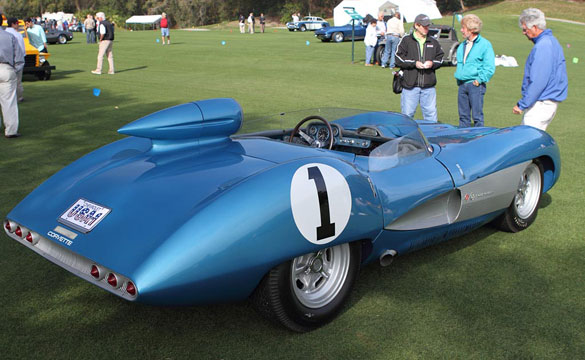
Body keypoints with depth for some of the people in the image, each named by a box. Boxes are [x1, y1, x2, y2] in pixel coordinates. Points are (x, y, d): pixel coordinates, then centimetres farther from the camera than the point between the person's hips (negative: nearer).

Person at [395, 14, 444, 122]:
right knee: (407, 114, 1)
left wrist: (432, 63, -4)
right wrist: (414, 63, -13)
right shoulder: (406, 41, 2)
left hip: (429, 86, 3)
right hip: (410, 85, -3)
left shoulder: (433, 42, 14)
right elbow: (399, 59, -4)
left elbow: (440, 58, 17)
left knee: (431, 113, 5)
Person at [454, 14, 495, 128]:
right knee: (463, 115, 9)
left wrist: (479, 80, -13)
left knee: (477, 116, -4)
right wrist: (458, 77, 12)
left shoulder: (485, 44, -4)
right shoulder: (462, 46, 16)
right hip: (462, 84, 6)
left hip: (475, 85, -6)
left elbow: (489, 68, -8)